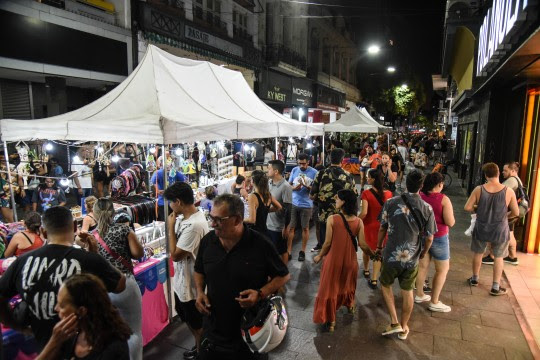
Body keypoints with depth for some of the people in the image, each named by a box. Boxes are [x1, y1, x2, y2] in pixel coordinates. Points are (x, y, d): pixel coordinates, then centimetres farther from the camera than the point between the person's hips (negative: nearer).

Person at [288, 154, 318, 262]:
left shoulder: (314, 172, -6)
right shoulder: (294, 170, 3)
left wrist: (307, 186, -24)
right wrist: (294, 187, -16)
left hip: (307, 205, -2)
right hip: (293, 203, 2)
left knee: (305, 228, 9)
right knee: (290, 227, 4)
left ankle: (303, 251, 23)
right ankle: (288, 251, 14)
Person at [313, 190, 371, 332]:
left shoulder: (332, 219, -17)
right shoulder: (358, 221, -8)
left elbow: (328, 243, -14)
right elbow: (362, 244, -7)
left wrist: (319, 256, 3)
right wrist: (373, 255, 12)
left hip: (333, 259, -3)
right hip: (350, 260, 3)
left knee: (330, 288, 14)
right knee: (347, 284, 30)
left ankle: (330, 321, 22)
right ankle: (350, 305, 54)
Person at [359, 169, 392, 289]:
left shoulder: (366, 194, -18)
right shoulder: (388, 194, -7)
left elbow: (364, 213, -22)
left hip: (368, 225, -2)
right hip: (381, 226, 2)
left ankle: (366, 271, 43)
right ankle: (374, 280, 9)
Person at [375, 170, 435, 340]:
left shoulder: (391, 203, -10)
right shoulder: (427, 209, -7)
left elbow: (382, 228, -1)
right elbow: (429, 238, -2)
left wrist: (379, 246, 15)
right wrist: (422, 254, 17)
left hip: (391, 256, -1)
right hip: (412, 258, 2)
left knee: (386, 285, 22)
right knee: (407, 292, 19)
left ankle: (394, 322, 17)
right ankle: (404, 328, 33)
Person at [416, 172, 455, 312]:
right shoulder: (443, 199, -20)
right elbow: (450, 223, -19)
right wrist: (450, 213, 0)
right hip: (438, 238, -5)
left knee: (423, 266, 20)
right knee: (443, 270, 11)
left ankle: (419, 295, 33)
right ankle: (434, 302, 16)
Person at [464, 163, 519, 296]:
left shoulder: (479, 190, -15)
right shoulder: (509, 191, -14)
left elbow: (467, 207, -13)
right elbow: (516, 213, -7)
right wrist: (505, 215, 13)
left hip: (481, 229, 1)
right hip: (500, 230, -1)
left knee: (478, 253, 22)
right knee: (498, 257, 15)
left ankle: (474, 279, 38)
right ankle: (495, 287, 22)